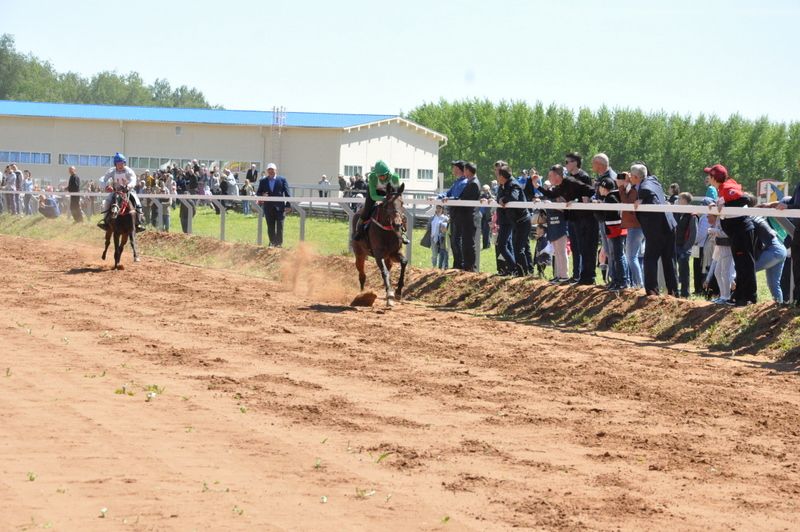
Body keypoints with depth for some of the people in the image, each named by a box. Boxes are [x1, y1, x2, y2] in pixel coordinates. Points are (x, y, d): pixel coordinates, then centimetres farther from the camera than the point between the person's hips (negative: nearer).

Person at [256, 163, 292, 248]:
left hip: (279, 206, -2)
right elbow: (258, 193, 11)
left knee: (279, 225, -6)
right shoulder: (263, 181, 10)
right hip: (268, 206, 2)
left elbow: (287, 193, 1)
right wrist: (262, 195, -14)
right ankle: (272, 243, 14)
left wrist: (288, 205, -6)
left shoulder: (282, 180, 3)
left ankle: (279, 243, 0)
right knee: (270, 226, 6)